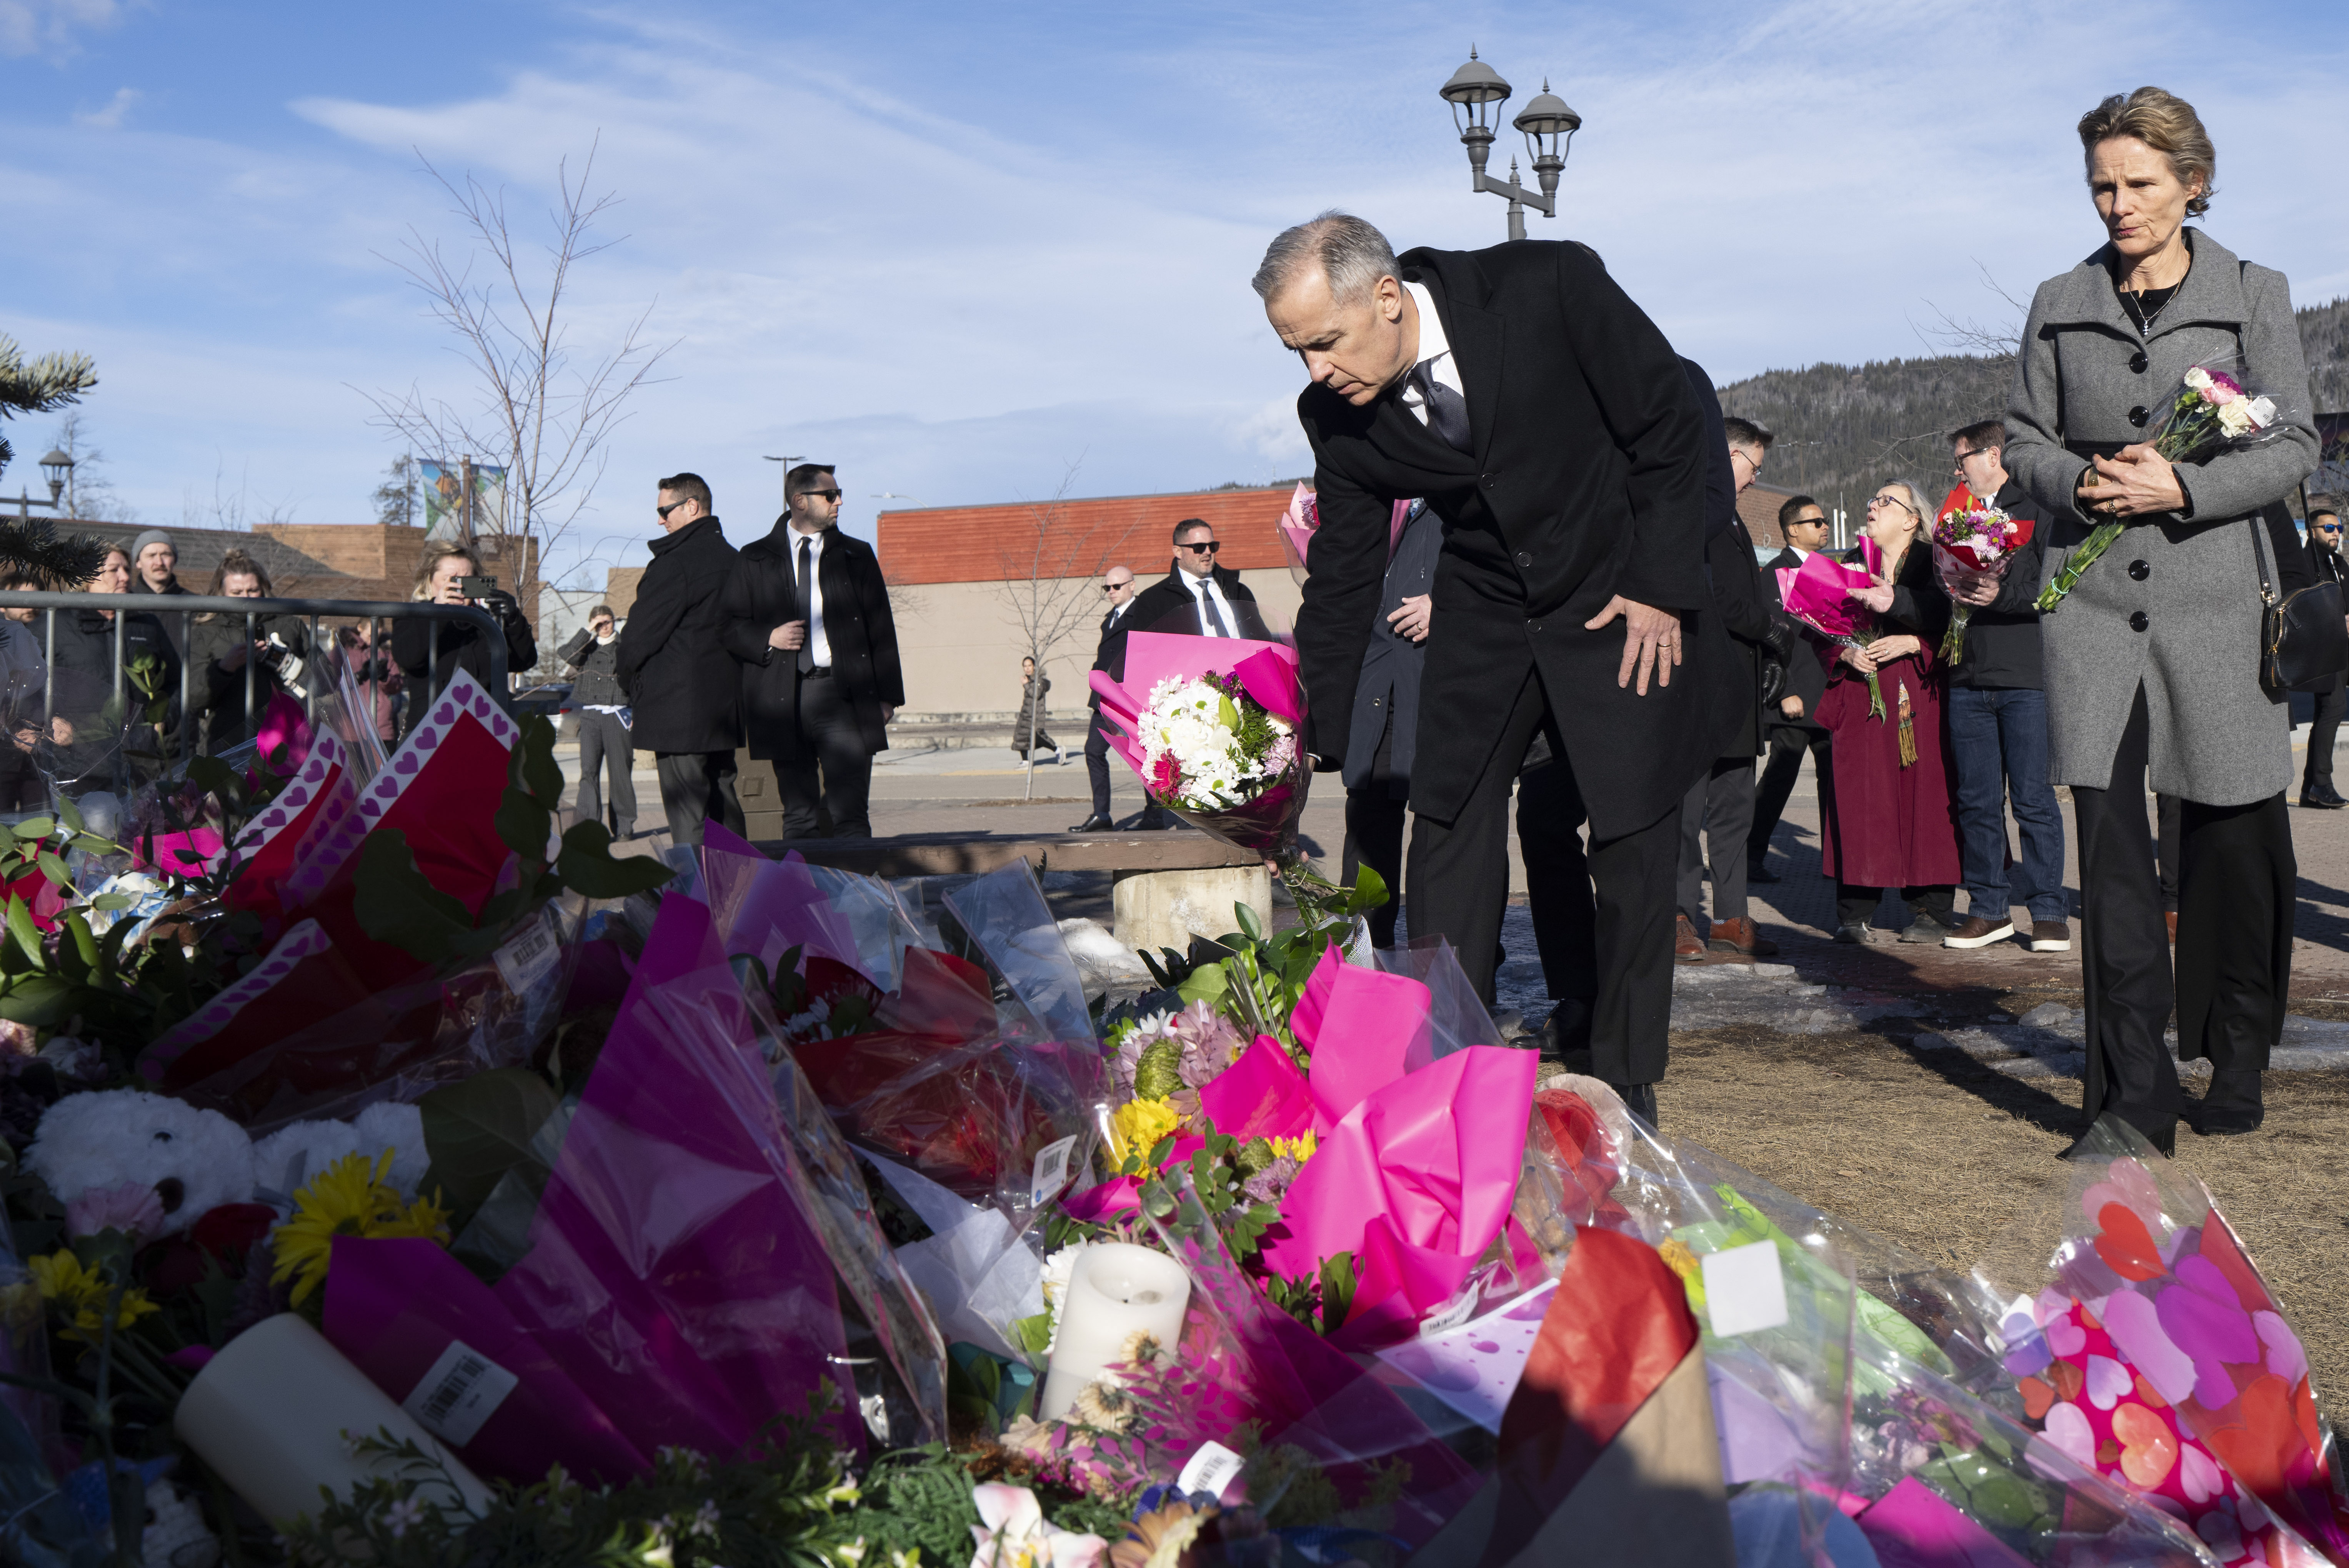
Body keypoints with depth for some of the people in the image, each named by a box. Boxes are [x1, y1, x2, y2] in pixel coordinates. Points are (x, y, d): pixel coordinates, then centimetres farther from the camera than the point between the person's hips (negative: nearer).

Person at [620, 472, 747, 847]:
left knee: (687, 817, -7)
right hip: (726, 702, 8)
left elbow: (642, 631, -11)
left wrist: (626, 676, 7)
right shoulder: (733, 560, 12)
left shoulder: (675, 562, -14)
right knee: (723, 800, 14)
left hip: (679, 708, -8)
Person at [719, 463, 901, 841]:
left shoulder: (857, 556, 13)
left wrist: (888, 695, 3)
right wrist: (769, 638, -8)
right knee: (798, 818, 5)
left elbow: (881, 629, 11)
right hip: (783, 699, 1)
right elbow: (728, 625, 12)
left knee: (851, 815, -10)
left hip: (842, 694, 0)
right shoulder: (756, 560, 11)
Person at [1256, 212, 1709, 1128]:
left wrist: (1662, 588, -14)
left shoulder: (1549, 287, -25)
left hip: (1620, 601, -3)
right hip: (1484, 617, 3)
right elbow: (1342, 577, 0)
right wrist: (1315, 736, 1)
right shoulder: (1337, 417, -12)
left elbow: (1670, 427, -13)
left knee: (1634, 845, -1)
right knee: (1447, 826, -1)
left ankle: (1626, 1087, 12)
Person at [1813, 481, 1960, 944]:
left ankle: (1932, 911, 1)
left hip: (1918, 701, -3)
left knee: (1921, 796, -6)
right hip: (1859, 698, 3)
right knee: (1858, 799, -4)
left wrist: (1911, 644, -15)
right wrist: (1848, 653, -4)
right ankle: (1854, 915, -2)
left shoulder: (1933, 563, 4)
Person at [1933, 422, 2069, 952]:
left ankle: (2049, 911, 4)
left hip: (2025, 675, -5)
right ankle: (1989, 908, 13)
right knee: (1977, 802, 6)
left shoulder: (2035, 510, 0)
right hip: (1968, 679, 5)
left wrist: (2003, 594, -20)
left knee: (2033, 799, -3)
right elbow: (1939, 588, 24)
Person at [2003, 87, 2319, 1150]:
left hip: (2217, 594, -1)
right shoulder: (2061, 305, 12)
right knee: (2109, 842, -6)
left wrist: (2181, 488, -14)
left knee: (2233, 839, 4)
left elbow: (2294, 445, 1)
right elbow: (2025, 436, 13)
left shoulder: (2253, 296, 6)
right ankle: (2135, 1103, -3)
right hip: (2092, 598, 1)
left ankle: (2235, 1065, 23)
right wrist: (2079, 483, -9)